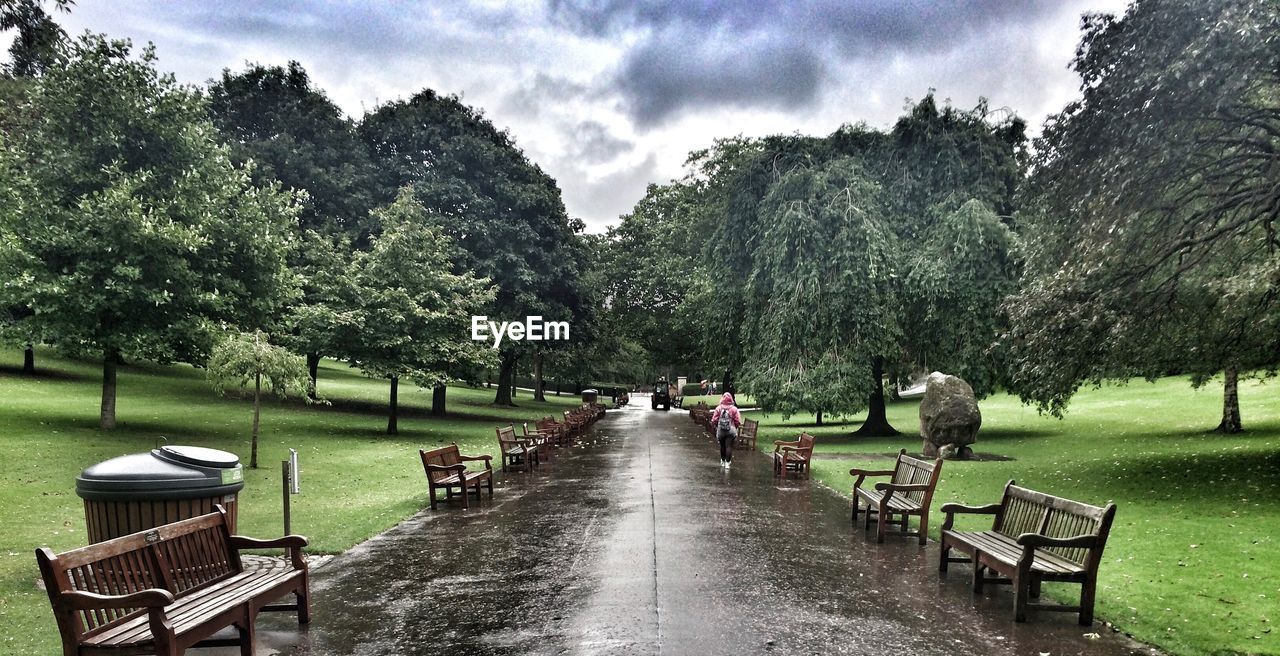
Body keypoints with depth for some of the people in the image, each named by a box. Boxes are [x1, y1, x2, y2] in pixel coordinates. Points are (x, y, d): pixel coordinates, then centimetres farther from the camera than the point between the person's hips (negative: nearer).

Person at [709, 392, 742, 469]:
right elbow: (738, 421, -8)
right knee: (729, 446, 0)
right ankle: (727, 462, -6)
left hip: (720, 431, 2)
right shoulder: (734, 409, -10)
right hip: (731, 431, -2)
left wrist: (717, 426, 16)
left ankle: (723, 461, 30)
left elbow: (714, 420, -4)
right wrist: (735, 427, 13)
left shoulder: (718, 408, -7)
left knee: (722, 446, 17)